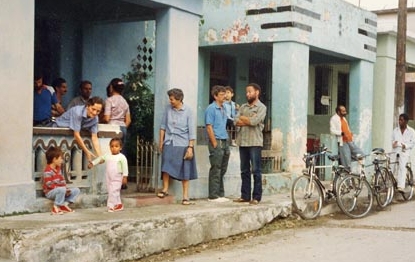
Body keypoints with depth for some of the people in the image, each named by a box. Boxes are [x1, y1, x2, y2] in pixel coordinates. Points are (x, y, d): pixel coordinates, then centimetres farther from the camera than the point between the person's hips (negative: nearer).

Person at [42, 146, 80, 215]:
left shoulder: (58, 169, 13)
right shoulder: (48, 171, -17)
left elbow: (62, 180, 13)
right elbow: (49, 185, -23)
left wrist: (65, 188, -5)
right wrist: (62, 188, -24)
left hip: (59, 190, 9)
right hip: (50, 192, -9)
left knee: (76, 190, 0)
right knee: (62, 190, -40)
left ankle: (65, 204, -7)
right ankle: (56, 207, -26)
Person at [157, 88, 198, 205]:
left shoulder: (187, 111, -7)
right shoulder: (168, 109, 1)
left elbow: (192, 130, -7)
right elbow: (163, 126, 9)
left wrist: (190, 147, -11)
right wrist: (161, 142, 8)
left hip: (183, 144, -2)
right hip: (169, 143, 2)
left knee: (185, 171, 3)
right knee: (166, 166, -8)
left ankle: (185, 197, 10)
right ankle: (165, 189, 11)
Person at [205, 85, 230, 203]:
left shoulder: (223, 109, 16)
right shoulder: (211, 109, -8)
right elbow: (209, 127, -13)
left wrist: (227, 144, 15)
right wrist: (215, 144, -16)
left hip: (225, 141, 8)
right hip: (216, 141, -8)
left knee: (222, 170, 11)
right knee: (216, 170, -5)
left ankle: (220, 194, 18)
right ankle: (213, 196, -1)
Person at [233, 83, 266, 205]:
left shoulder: (261, 107, -2)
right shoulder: (243, 107, 15)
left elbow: (254, 121, -16)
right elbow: (236, 121, 3)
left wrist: (243, 118, -1)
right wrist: (249, 120, -10)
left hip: (255, 142, -6)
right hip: (242, 142, 6)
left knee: (256, 170, -3)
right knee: (244, 171, 9)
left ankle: (256, 197, 0)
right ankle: (245, 195, 14)